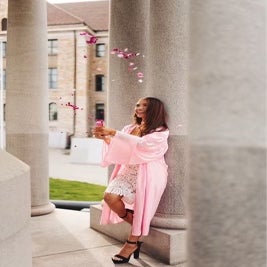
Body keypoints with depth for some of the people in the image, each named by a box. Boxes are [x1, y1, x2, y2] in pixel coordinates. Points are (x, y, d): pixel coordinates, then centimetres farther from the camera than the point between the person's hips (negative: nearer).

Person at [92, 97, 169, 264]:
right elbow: (118, 147, 8)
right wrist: (106, 138, -13)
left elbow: (141, 143, -22)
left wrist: (114, 133, -26)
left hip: (148, 173, -5)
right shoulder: (130, 128, 15)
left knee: (140, 208, -13)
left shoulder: (161, 131, -5)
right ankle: (138, 230, 5)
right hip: (128, 170, 5)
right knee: (110, 197, -17)